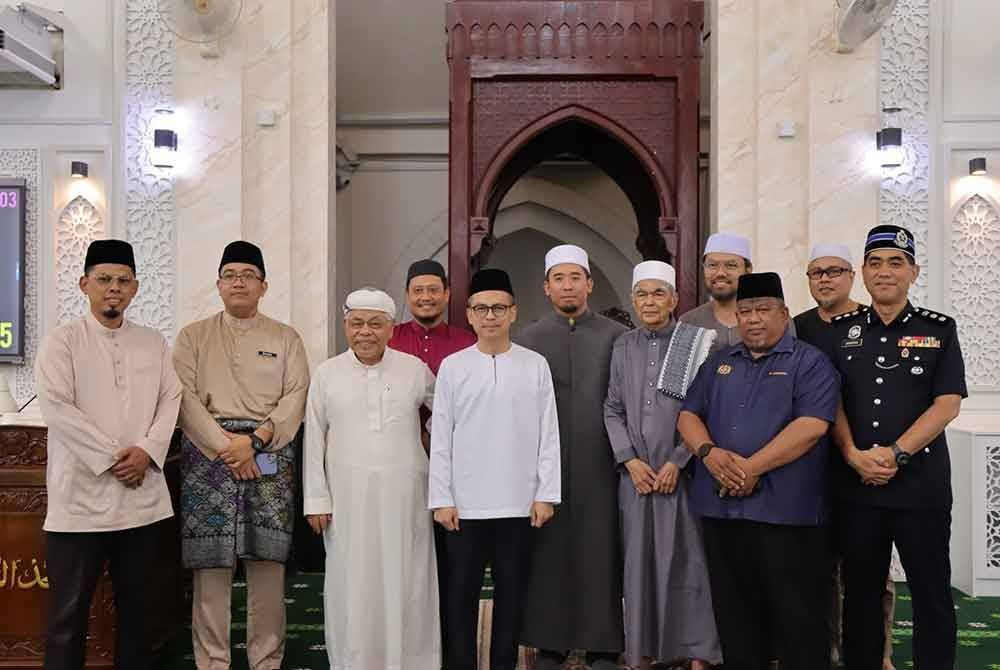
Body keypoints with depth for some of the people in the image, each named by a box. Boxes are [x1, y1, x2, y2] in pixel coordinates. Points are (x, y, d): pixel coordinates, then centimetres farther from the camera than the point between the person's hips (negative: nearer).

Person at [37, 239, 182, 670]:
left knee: (135, 603, 13)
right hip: (81, 494, -3)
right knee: (70, 608, 4)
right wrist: (111, 458, -15)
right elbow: (57, 408, -12)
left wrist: (147, 451, -10)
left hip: (141, 494, 4)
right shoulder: (61, 342, -2)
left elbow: (171, 399, 6)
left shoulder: (154, 343, 11)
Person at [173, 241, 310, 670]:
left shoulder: (286, 338, 13)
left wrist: (255, 439, -12)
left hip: (270, 454, 0)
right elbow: (186, 398, 0)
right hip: (209, 453, 0)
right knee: (210, 562, -1)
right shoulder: (193, 336, 12)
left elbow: (296, 397, 2)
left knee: (268, 560, -1)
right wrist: (225, 445, -12)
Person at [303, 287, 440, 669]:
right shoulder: (327, 373, 2)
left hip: (404, 496, 0)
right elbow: (314, 440, 3)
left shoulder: (415, 369, 1)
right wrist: (316, 498, 0)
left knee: (405, 583, 7)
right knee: (353, 585, 6)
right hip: (348, 497, 0)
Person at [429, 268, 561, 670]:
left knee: (511, 592, 10)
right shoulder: (452, 367, 2)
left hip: (519, 502, 0)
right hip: (465, 503, 0)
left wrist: (546, 494, -2)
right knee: (462, 593, 7)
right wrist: (441, 499, -2)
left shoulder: (535, 365, 2)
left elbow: (548, 435, 2)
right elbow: (441, 438, 2)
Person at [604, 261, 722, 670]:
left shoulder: (699, 343, -2)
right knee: (638, 560, 7)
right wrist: (630, 460, -4)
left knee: (687, 560, 0)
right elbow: (612, 410, 8)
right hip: (636, 472, 3)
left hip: (682, 470, -3)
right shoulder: (623, 347, 9)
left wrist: (677, 461, -11)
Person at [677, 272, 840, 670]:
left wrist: (752, 468, -18)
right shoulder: (719, 364, 16)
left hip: (785, 508, -5)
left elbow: (811, 426, -13)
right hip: (720, 506, 5)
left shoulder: (810, 363, 0)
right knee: (734, 613, 14)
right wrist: (708, 452, -9)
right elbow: (688, 416, 12)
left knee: (797, 618, 2)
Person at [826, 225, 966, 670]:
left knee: (931, 594, 5)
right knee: (861, 593, 11)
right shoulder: (841, 331, 8)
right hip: (855, 485, 2)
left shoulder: (939, 330, 3)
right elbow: (831, 401, 4)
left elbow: (947, 404, -6)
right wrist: (853, 455, -11)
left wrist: (896, 454, -15)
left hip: (922, 486, -2)